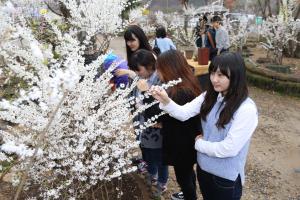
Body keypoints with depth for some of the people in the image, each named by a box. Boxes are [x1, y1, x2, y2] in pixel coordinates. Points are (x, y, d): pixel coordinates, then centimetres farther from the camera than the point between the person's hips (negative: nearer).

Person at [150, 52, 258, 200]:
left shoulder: (247, 109, -25)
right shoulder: (210, 96, -5)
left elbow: (229, 149, -25)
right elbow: (183, 113, -14)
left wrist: (199, 144, -12)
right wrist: (165, 101, -32)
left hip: (226, 177, -5)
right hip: (203, 167, 6)